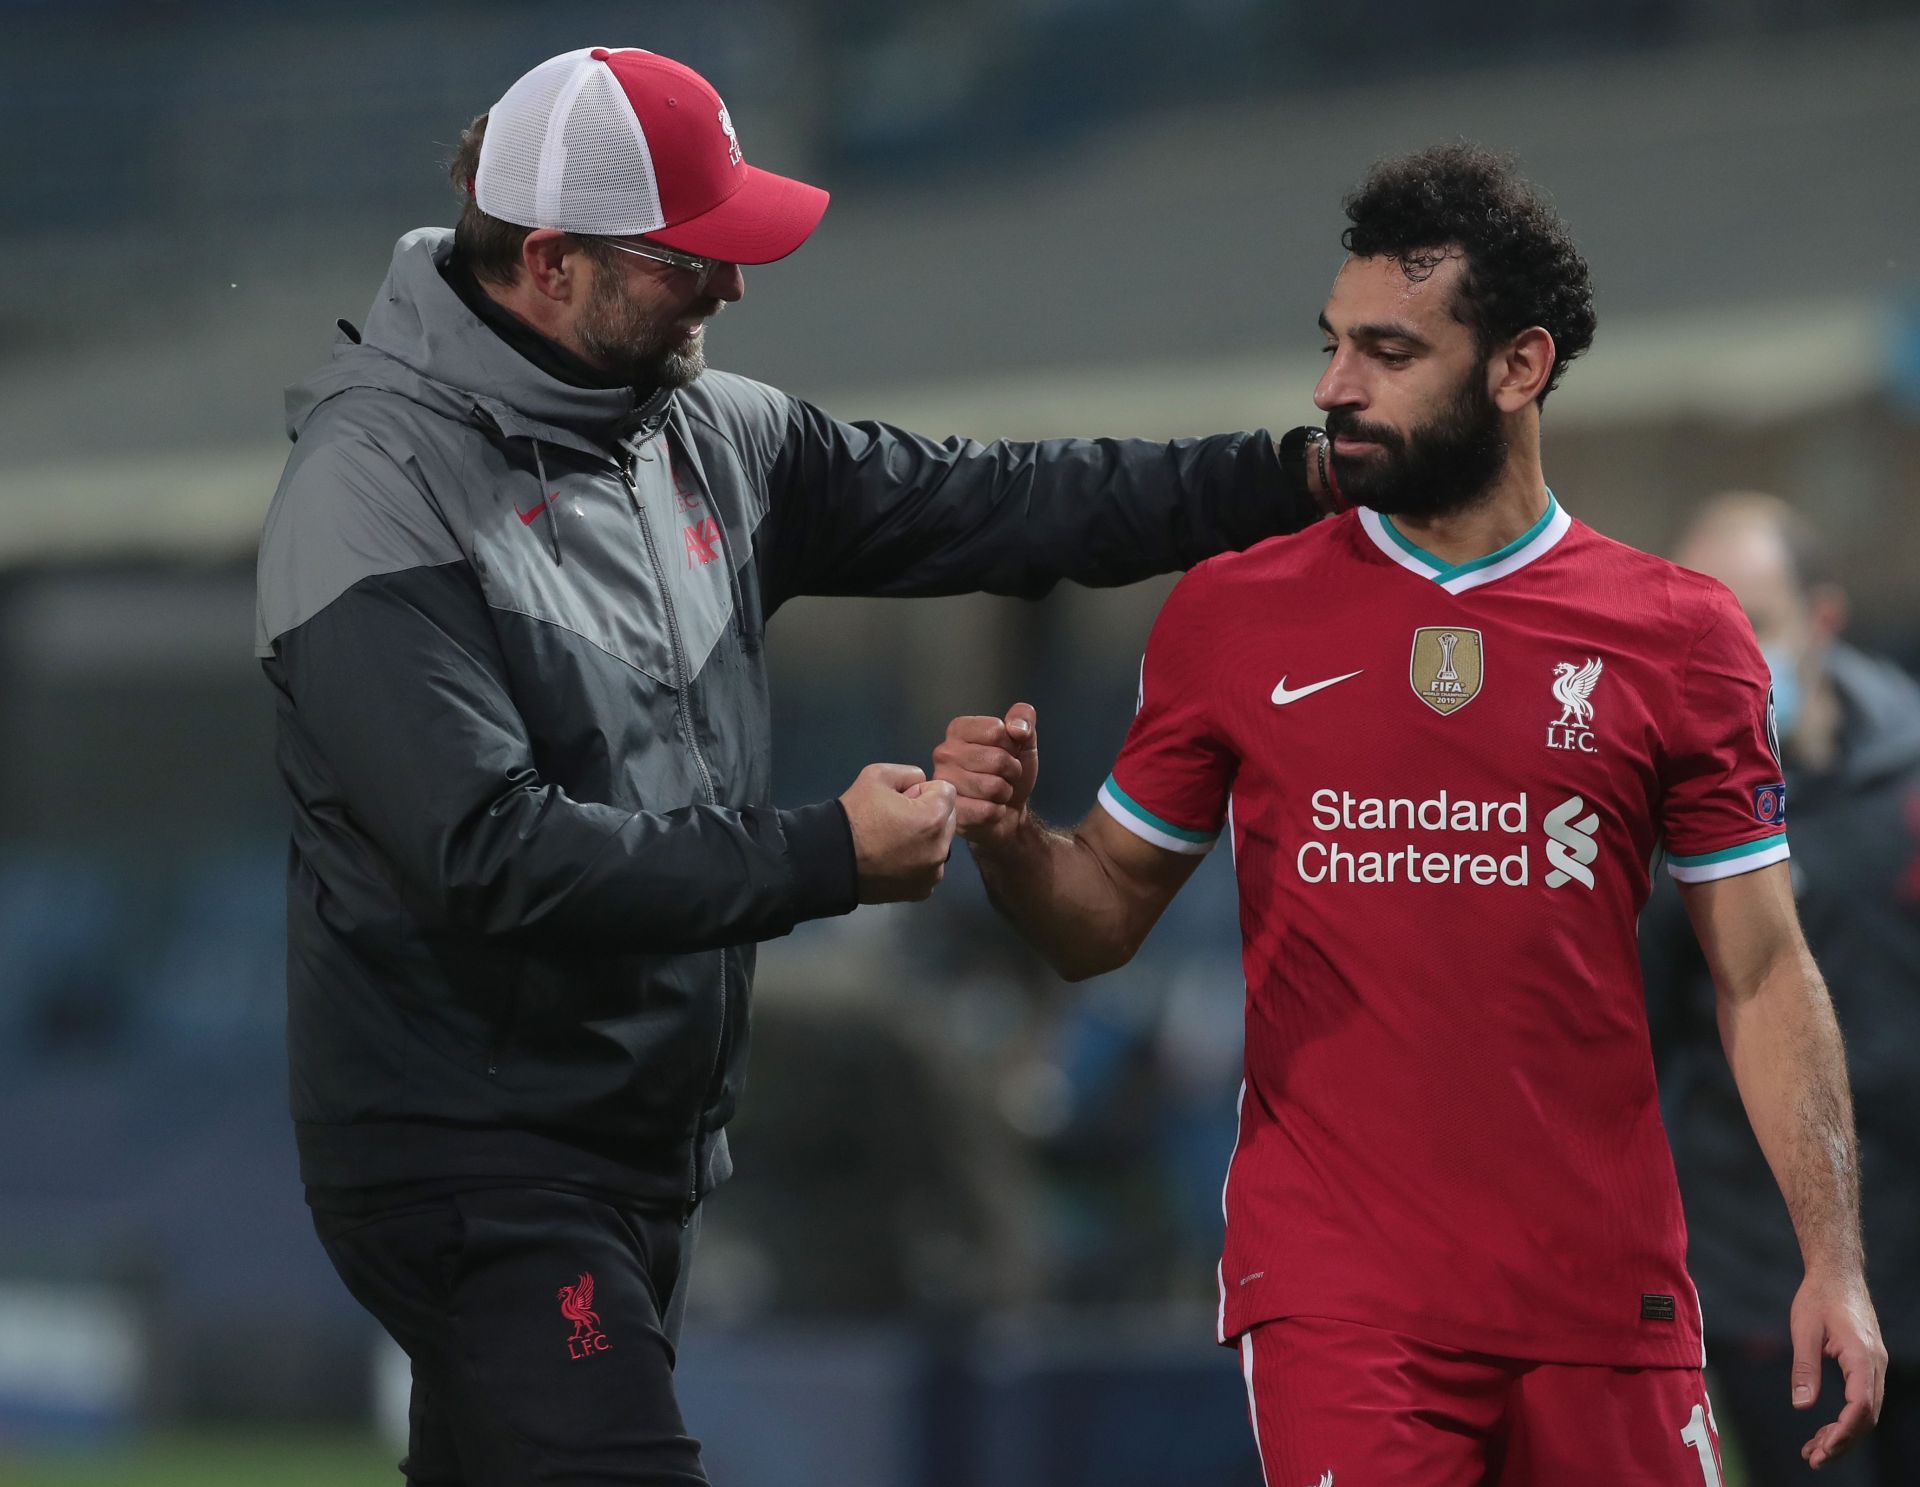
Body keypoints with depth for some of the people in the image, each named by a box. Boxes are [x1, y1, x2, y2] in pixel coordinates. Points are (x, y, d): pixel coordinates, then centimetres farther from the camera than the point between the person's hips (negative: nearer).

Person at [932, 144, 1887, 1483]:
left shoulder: (1677, 636, 5)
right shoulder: (1232, 617, 6)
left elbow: (1763, 978, 6)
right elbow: (1105, 919, 11)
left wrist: (1834, 1260, -3)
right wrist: (1010, 841, -11)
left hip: (1605, 1303, 1)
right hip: (1336, 1303, -1)